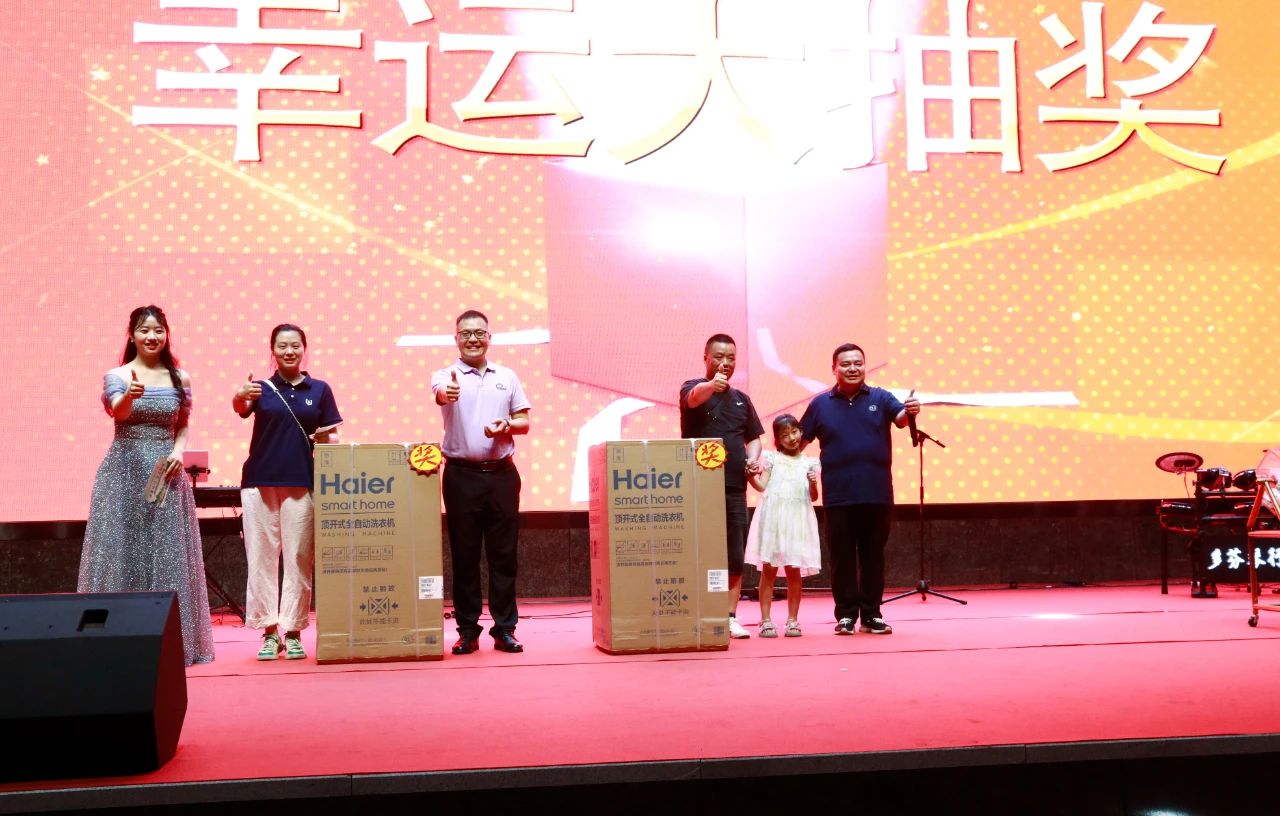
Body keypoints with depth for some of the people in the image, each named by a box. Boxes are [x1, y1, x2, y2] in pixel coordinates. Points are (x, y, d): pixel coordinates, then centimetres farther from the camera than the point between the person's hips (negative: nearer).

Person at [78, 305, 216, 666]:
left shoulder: (180, 378, 7)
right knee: (123, 548, -2)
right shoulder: (116, 376, -1)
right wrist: (130, 395, -43)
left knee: (168, 552, 2)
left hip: (166, 471, 2)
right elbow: (117, 411, -21)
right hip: (125, 471, -2)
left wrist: (179, 451, -6)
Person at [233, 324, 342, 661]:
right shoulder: (262, 388, 5)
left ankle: (293, 632, 12)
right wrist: (239, 397, -38)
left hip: (302, 482, 0)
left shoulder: (320, 389, 7)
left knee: (299, 558, 3)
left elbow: (332, 435, 11)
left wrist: (326, 438, -9)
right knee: (261, 557, 3)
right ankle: (270, 631, 11)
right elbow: (241, 410, -17)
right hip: (260, 481, 0)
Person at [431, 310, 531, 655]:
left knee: (503, 552, 4)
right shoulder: (447, 375, 1)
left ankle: (505, 628, 12)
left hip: (502, 473, 2)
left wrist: (508, 426, -9)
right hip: (462, 474, -2)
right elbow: (438, 393, -23)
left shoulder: (507, 377, 11)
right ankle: (468, 630, 10)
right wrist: (445, 394, -47)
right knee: (464, 553, 3)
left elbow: (524, 422, 13)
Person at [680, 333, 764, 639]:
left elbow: (753, 437, 23)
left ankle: (730, 617, 11)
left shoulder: (741, 399, 17)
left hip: (734, 488, 5)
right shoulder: (694, 388, 0)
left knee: (735, 556, 4)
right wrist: (711, 384, -48)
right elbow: (694, 397, -26)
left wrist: (752, 457, 0)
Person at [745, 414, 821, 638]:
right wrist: (750, 476, -16)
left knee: (794, 571, 1)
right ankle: (766, 620, 2)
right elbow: (762, 486, 1)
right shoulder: (771, 458, 10)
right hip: (772, 518, -1)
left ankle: (793, 620, 9)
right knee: (768, 569, -2)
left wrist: (813, 483, -8)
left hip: (797, 520, 1)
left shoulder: (808, 463, 13)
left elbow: (813, 497, 11)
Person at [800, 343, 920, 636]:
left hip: (877, 494, 0)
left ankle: (871, 614, 15)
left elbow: (899, 417, -10)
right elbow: (800, 440, 11)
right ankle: (846, 614, 12)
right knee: (842, 557, 4)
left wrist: (909, 411, -33)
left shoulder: (880, 398, 6)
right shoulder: (821, 404, 8)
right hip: (838, 496, 0)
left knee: (873, 556, 7)